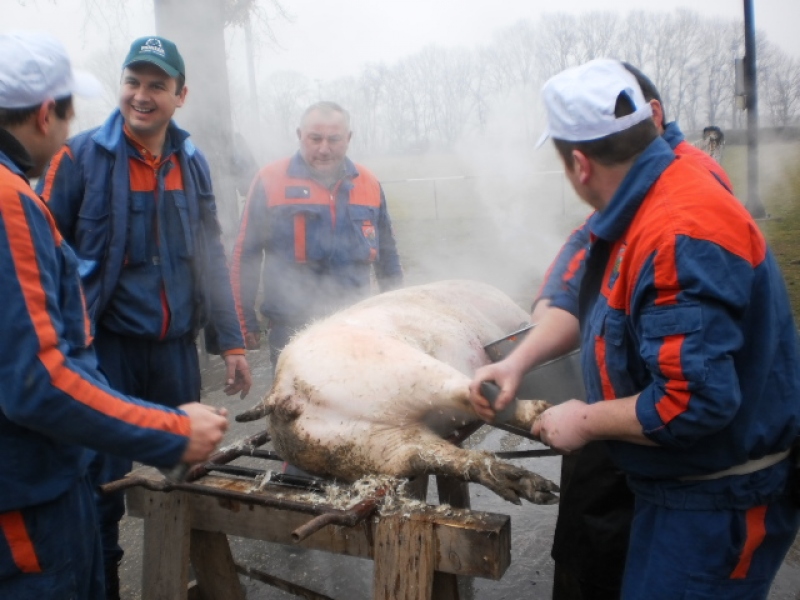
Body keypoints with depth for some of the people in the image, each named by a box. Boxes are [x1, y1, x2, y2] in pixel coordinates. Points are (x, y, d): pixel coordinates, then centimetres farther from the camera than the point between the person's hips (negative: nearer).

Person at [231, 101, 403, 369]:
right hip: (292, 329, -3)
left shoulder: (368, 183, 6)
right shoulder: (270, 181, -4)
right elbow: (245, 256, 0)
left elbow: (387, 254, 16)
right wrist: (246, 323, 0)